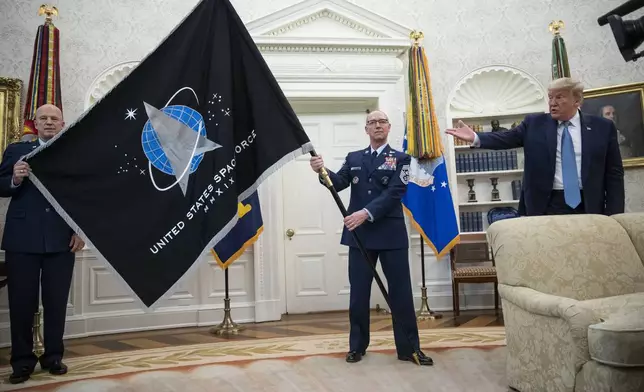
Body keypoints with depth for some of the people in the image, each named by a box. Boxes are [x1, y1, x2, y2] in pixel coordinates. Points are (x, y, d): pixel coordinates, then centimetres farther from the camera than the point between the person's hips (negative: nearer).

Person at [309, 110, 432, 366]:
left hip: (391, 234, -2)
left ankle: (409, 348, 17)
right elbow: (338, 183, -1)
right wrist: (323, 171, -23)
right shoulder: (353, 158, 13)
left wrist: (367, 213, -24)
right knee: (358, 293, 8)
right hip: (360, 234, 2)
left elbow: (394, 193, -11)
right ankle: (357, 346, 23)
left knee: (401, 292, 4)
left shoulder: (400, 159, 3)